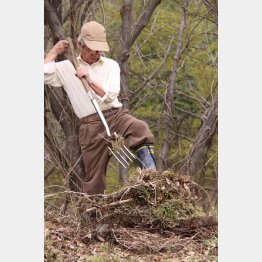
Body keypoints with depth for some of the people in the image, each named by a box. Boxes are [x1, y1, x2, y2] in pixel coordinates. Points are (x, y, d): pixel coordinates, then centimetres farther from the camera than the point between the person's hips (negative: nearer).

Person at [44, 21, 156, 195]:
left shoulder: (111, 65, 14)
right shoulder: (67, 68, 13)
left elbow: (111, 95, 1)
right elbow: (44, 74, -1)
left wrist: (90, 80, -9)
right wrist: (54, 51, 8)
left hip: (117, 115, 0)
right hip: (91, 125, 0)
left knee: (140, 128, -33)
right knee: (94, 176, -2)